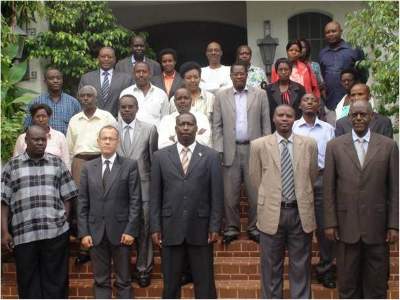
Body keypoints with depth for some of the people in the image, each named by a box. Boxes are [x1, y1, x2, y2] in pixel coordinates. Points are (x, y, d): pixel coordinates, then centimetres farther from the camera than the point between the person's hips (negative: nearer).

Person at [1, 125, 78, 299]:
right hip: (23, 234, 0)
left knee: (55, 281, 5)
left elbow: (67, 196, 10)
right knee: (28, 283, 7)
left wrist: (64, 220, 1)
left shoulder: (57, 163, 10)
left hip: (56, 232, 1)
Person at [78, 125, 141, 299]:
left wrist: (131, 230, -10)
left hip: (120, 231, -2)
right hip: (96, 232, 2)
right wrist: (83, 233, -1)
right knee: (101, 281, 9)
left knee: (123, 281, 7)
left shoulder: (130, 165, 0)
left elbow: (135, 201, -4)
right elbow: (82, 203, 6)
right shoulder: (88, 167, 8)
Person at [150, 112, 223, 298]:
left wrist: (215, 227, -5)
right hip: (170, 229, 1)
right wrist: (155, 227, -1)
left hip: (200, 229, -1)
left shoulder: (211, 156, 3)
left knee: (205, 284, 6)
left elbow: (217, 195, 1)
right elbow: (155, 195, 5)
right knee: (170, 283, 9)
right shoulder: (161, 156, 6)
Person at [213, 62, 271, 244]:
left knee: (255, 193, 4)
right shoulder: (221, 96, 6)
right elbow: (217, 125, 4)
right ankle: (231, 228, 16)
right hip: (231, 150, 0)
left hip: (254, 149, 0)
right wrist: (218, 150, -3)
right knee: (230, 193, 4)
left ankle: (254, 228, 17)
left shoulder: (260, 94, 5)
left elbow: (266, 123, 4)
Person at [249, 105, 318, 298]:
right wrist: (270, 197, 10)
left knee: (301, 268, 9)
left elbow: (312, 175, 13)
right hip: (272, 213, -1)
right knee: (271, 269, 9)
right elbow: (256, 179, 6)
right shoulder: (259, 145, -2)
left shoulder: (309, 144, 1)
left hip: (301, 213, 1)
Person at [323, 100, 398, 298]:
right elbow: (329, 188, 2)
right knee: (348, 283, 9)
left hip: (377, 227, 0)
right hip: (346, 225, 0)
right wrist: (330, 223, -2)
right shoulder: (335, 146, 2)